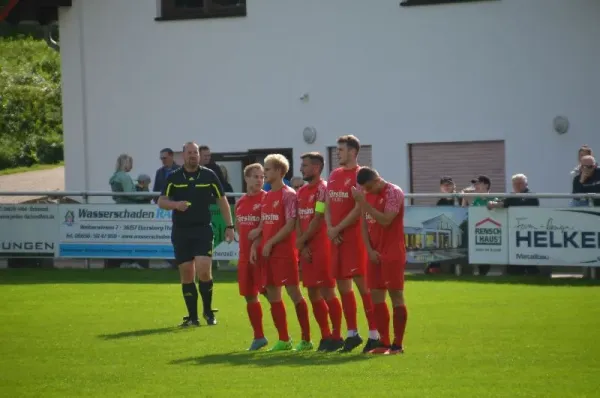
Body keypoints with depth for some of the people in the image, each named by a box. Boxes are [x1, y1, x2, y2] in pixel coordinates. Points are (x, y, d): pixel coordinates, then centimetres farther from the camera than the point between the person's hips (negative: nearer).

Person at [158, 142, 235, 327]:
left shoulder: (209, 175, 2)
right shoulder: (173, 177, 3)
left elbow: (222, 200, 8)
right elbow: (161, 201, 1)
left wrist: (229, 226, 4)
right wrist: (175, 204, -21)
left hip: (203, 230, -1)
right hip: (181, 232, 2)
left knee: (204, 270, -14)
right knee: (186, 274, 2)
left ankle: (208, 312, 4)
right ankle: (192, 316, 10)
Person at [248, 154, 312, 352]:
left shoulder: (288, 195, -9)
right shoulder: (267, 197, 15)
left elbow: (290, 225, -15)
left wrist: (270, 243, -16)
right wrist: (255, 245, 4)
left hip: (285, 252, -8)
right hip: (267, 253, 8)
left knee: (294, 292, -6)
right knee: (272, 294, 8)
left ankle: (306, 339, -1)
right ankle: (284, 340, 15)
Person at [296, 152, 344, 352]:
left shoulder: (323, 189, -9)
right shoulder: (301, 192, 15)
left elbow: (318, 219, -14)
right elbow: (299, 221, 11)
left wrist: (301, 240, -6)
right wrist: (303, 246, -1)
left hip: (322, 247, -8)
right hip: (307, 249, 8)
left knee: (327, 292, -7)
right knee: (313, 294, 8)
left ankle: (336, 336, -2)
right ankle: (326, 336, 15)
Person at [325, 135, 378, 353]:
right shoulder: (334, 175, 15)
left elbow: (358, 209, -15)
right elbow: (328, 206, 16)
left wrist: (337, 229, -12)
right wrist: (330, 228, -1)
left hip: (355, 236, -8)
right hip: (337, 237, 8)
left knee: (361, 283, -9)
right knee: (343, 285, 10)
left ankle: (374, 334, -6)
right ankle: (352, 333, 18)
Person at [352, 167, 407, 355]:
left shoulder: (394, 193, -12)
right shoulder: (367, 195, 10)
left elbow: (385, 220, -23)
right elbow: (364, 223, 13)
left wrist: (363, 202, -23)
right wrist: (369, 249, 1)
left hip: (393, 253, -7)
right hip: (375, 254, 7)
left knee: (396, 295, -5)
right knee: (376, 296, 5)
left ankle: (397, 344, -3)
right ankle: (384, 342, 10)